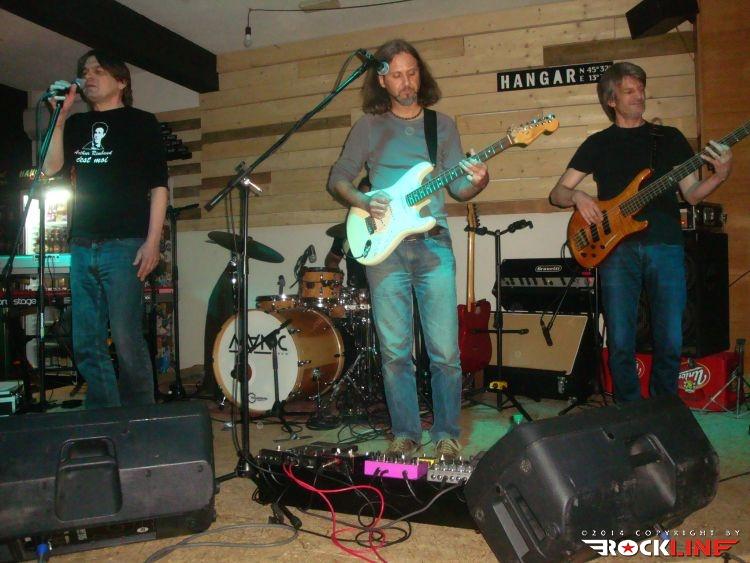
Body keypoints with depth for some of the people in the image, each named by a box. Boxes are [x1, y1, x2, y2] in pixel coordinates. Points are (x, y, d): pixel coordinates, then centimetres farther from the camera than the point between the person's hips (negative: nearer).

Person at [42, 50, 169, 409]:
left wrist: (152, 242, -12)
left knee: (126, 340, -7)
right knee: (86, 344, 6)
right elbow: (52, 168, 6)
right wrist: (60, 116, 0)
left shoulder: (140, 123, 4)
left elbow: (158, 186, -3)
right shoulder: (76, 125, 19)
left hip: (124, 245, -5)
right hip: (82, 246, 6)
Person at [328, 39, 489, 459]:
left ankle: (446, 434, 16)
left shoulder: (443, 125, 14)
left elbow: (457, 188, 12)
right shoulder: (369, 127, 11)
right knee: (395, 352, 3)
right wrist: (364, 202, -7)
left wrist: (477, 182, -11)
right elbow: (338, 179, 12)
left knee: (445, 351, -2)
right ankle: (406, 434, 18)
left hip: (433, 244, 1)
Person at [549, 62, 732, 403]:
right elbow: (556, 193, 11)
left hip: (666, 246, 1)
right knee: (620, 344, -3)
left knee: (670, 341, 0)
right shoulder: (598, 143, 13)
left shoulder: (670, 138, 16)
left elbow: (692, 194, 12)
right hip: (617, 248, -1)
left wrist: (720, 175, -7)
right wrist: (577, 197, -10)